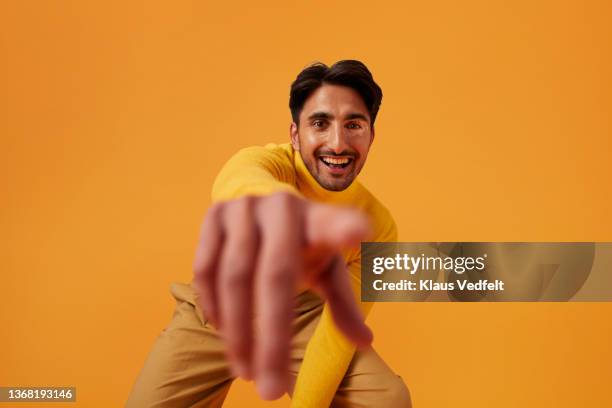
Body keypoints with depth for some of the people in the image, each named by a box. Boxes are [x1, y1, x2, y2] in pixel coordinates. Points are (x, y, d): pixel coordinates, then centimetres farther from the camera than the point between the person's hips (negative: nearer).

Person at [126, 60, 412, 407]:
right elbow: (243, 180, -57)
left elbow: (339, 330, -16)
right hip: (215, 313, -1)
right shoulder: (266, 161, -30)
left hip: (303, 316, 1)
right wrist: (264, 199, -82)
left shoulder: (378, 227, -20)